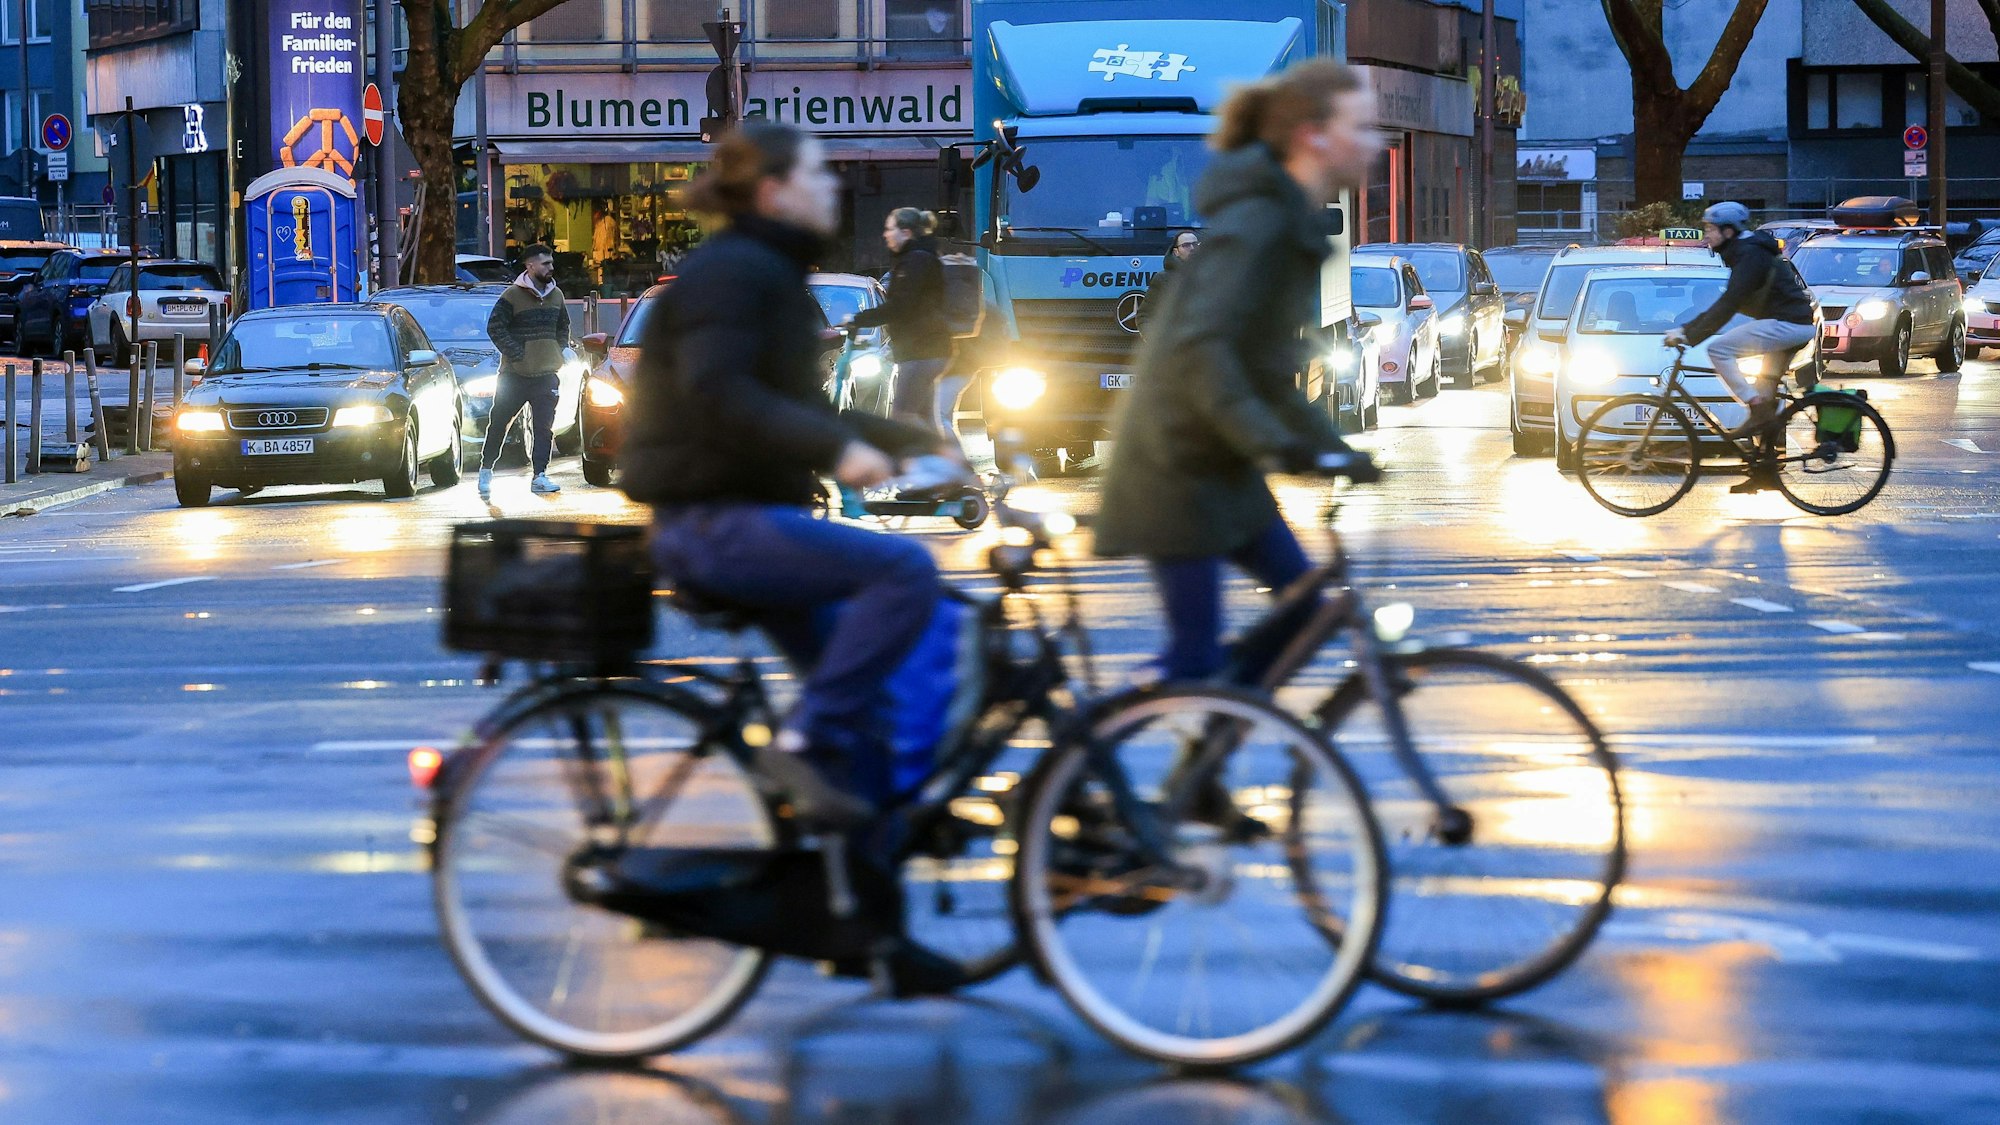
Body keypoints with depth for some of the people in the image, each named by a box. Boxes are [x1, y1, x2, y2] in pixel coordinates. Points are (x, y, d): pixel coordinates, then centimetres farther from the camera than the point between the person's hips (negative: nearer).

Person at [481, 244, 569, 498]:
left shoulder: (556, 295, 11)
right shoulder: (512, 296, -9)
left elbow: (563, 327, 24)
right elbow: (495, 327, -11)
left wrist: (560, 353, 10)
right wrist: (516, 354, -15)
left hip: (547, 373, 5)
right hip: (515, 373, -5)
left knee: (544, 427, 0)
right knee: (499, 423, 2)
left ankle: (539, 476, 3)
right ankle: (485, 471, 14)